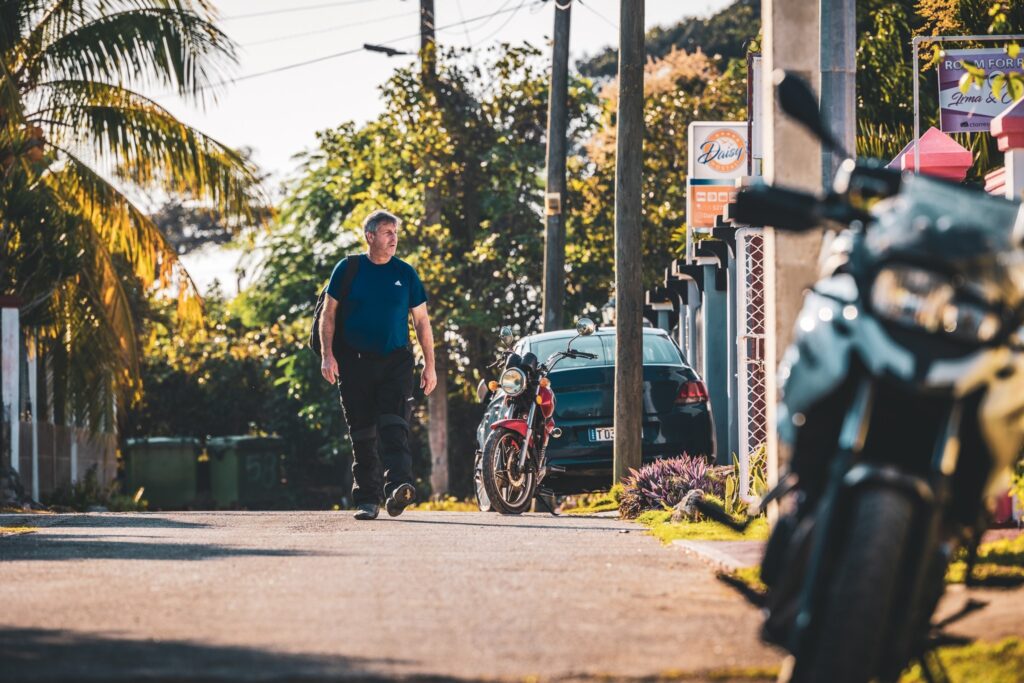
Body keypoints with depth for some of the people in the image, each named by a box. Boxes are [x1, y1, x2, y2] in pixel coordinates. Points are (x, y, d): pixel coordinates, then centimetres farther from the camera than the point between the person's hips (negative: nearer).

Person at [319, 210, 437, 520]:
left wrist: (429, 365, 5)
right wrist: (327, 355, -7)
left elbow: (421, 321, 11)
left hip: (395, 361, 0)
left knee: (394, 427, -17)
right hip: (354, 363, 0)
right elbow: (328, 314, 5)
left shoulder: (405, 273, 7)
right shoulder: (348, 269, 4)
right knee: (362, 434, 3)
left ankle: (397, 486, -32)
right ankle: (366, 499, 6)